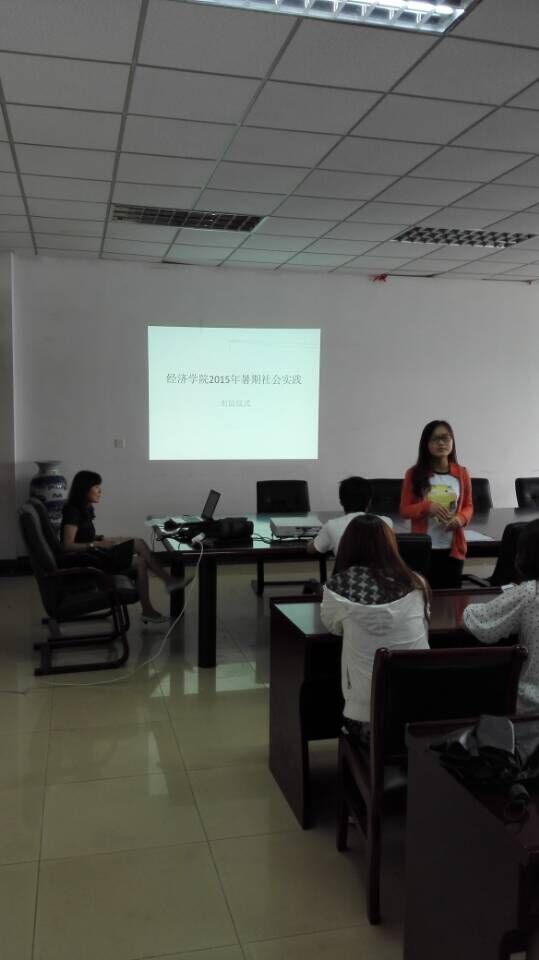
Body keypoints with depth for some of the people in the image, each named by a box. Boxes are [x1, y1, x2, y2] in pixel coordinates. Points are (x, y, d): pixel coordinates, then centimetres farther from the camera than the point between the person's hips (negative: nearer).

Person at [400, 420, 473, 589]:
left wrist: (461, 518, -9)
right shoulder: (414, 474, -2)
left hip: (453, 548, 2)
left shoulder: (462, 474, 3)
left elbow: (468, 506, 13)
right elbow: (404, 509, 1)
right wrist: (427, 507, -17)